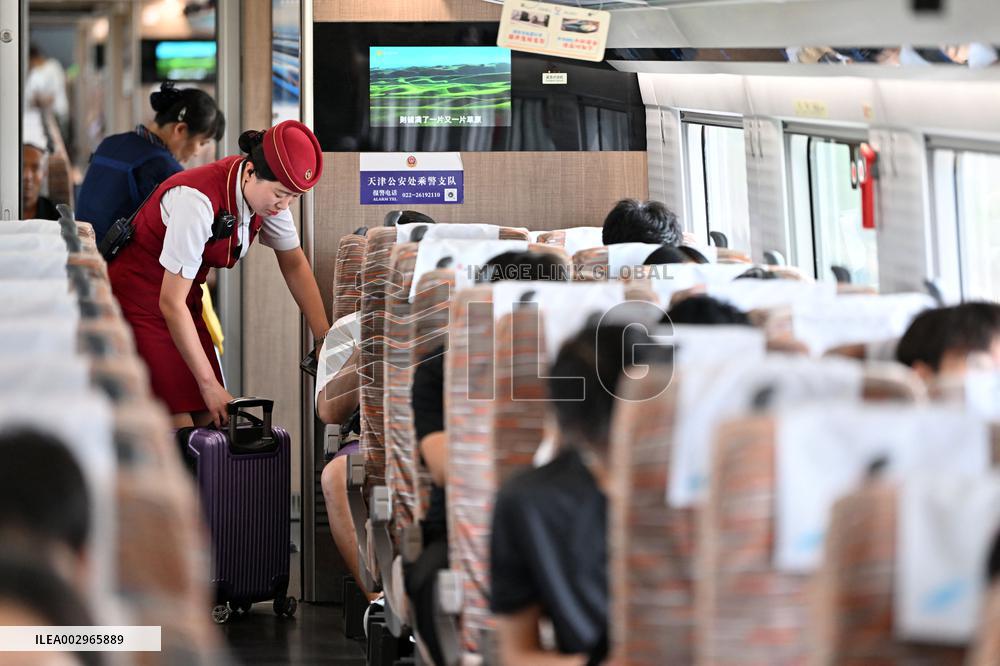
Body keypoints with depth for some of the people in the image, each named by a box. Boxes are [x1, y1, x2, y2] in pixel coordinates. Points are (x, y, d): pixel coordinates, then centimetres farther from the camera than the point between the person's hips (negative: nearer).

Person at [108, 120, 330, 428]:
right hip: (139, 297, -8)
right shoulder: (198, 200, -31)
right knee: (180, 426, -16)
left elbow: (295, 266, 6)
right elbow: (171, 303, -27)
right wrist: (209, 384, -25)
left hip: (186, 297, 8)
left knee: (210, 421, -1)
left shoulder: (268, 190, -9)